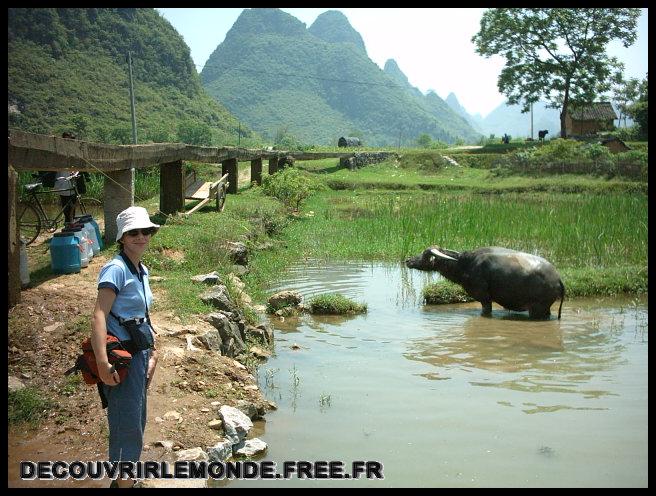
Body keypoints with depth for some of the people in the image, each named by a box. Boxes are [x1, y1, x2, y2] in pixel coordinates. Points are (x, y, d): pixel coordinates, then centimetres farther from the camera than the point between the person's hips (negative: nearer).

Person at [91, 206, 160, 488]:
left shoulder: (142, 271, 11)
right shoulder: (116, 268, -16)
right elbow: (99, 316, -25)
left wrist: (151, 353, 19)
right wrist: (103, 364, -33)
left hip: (139, 355, 10)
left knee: (137, 423, 21)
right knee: (127, 427, -2)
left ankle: (125, 480, 37)